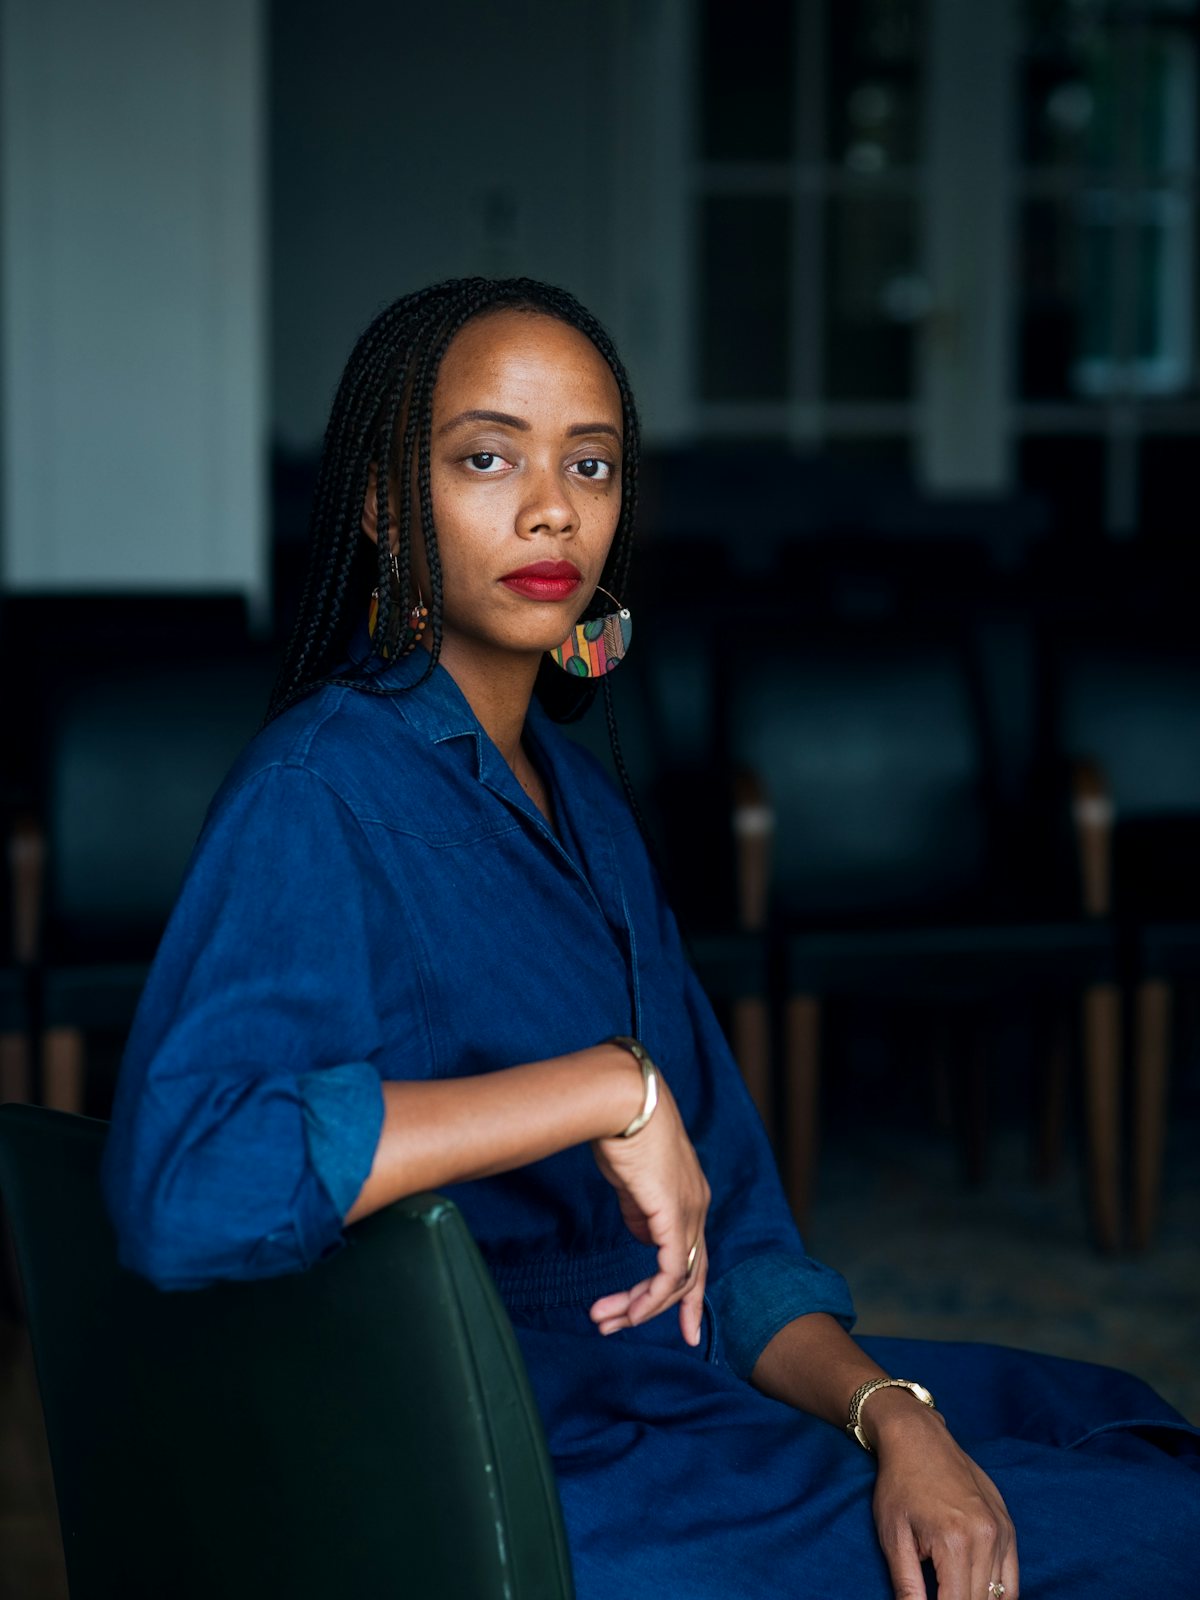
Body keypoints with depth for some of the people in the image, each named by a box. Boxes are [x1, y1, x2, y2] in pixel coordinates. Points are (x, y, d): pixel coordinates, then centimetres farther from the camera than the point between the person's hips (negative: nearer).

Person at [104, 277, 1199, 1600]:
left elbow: (717, 1219, 11)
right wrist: (607, 1087, -27)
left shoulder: (574, 797, 11)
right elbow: (179, 1184, -32)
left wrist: (891, 1413, -6)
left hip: (676, 1384, 8)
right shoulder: (320, 790, -15)